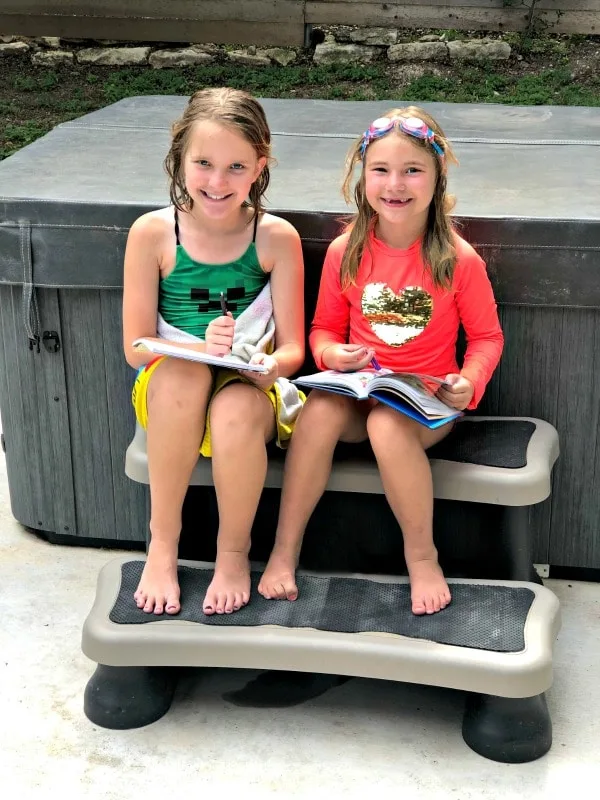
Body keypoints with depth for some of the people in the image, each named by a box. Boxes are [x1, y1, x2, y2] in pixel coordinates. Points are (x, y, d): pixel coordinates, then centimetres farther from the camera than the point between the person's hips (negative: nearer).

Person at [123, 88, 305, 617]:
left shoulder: (276, 237, -6)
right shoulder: (153, 232, -7)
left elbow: (292, 348, -4)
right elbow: (136, 347, -7)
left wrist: (269, 365, -28)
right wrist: (201, 347, -26)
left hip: (249, 392, 0)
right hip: (170, 394, 1)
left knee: (235, 412, -36)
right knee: (182, 372, -35)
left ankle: (234, 552, -5)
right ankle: (162, 546, -18)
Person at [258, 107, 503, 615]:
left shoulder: (459, 259, -8)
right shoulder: (345, 252, -1)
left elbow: (487, 336, 2)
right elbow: (325, 326, 11)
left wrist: (469, 383, -17)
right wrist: (332, 354, -13)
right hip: (359, 390, 2)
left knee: (387, 424, -35)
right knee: (320, 411, -31)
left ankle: (421, 554, -15)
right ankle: (285, 549, -17)